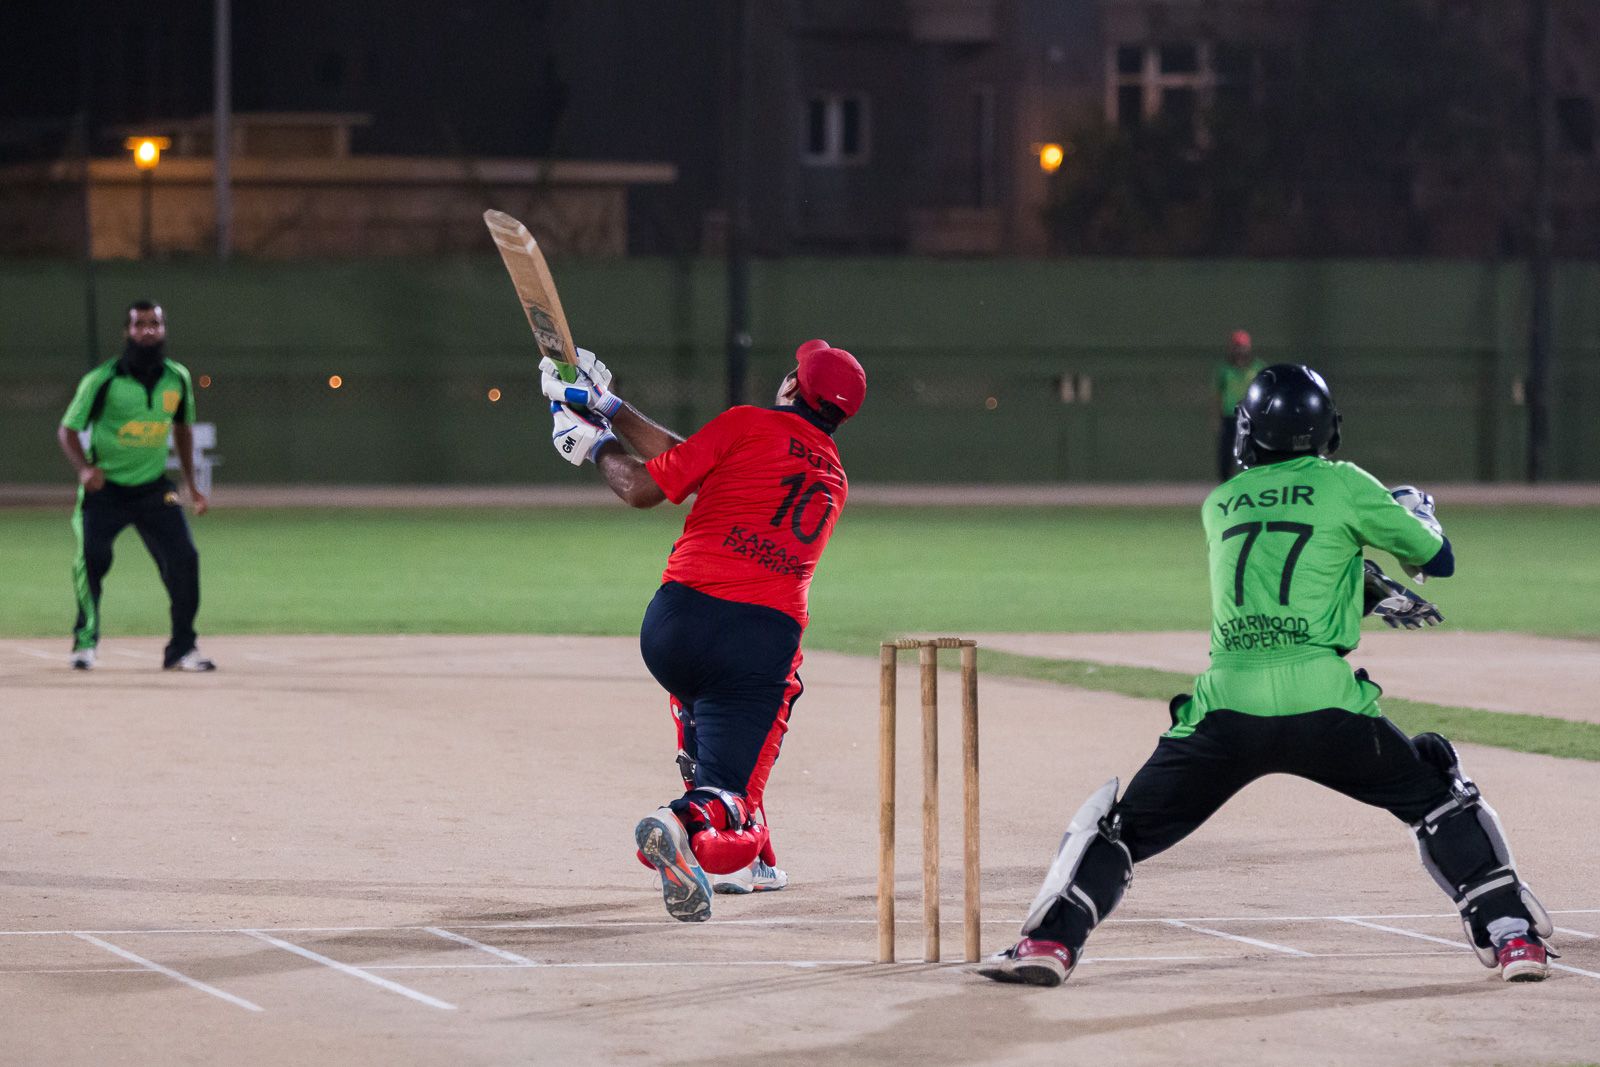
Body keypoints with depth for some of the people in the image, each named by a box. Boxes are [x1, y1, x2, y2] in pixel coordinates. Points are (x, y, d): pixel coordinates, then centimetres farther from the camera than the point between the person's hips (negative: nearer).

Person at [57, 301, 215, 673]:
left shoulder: (178, 378, 1)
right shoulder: (101, 380, -12)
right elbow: (67, 429, -9)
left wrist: (191, 485, 15)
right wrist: (84, 468, -27)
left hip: (154, 489, 3)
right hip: (104, 489, -3)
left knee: (183, 558, -9)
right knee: (90, 558, -16)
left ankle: (182, 649, 2)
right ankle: (85, 642, 5)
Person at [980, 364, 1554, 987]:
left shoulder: (1220, 505, 20)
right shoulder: (1341, 486, 8)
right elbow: (1437, 559, 16)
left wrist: (1375, 595, 41)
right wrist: (1415, 509, 38)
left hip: (1227, 703, 2)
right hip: (1322, 702, -2)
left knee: (1125, 824, 14)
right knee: (1438, 798, 17)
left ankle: (1051, 941, -3)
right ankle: (1513, 936, 9)